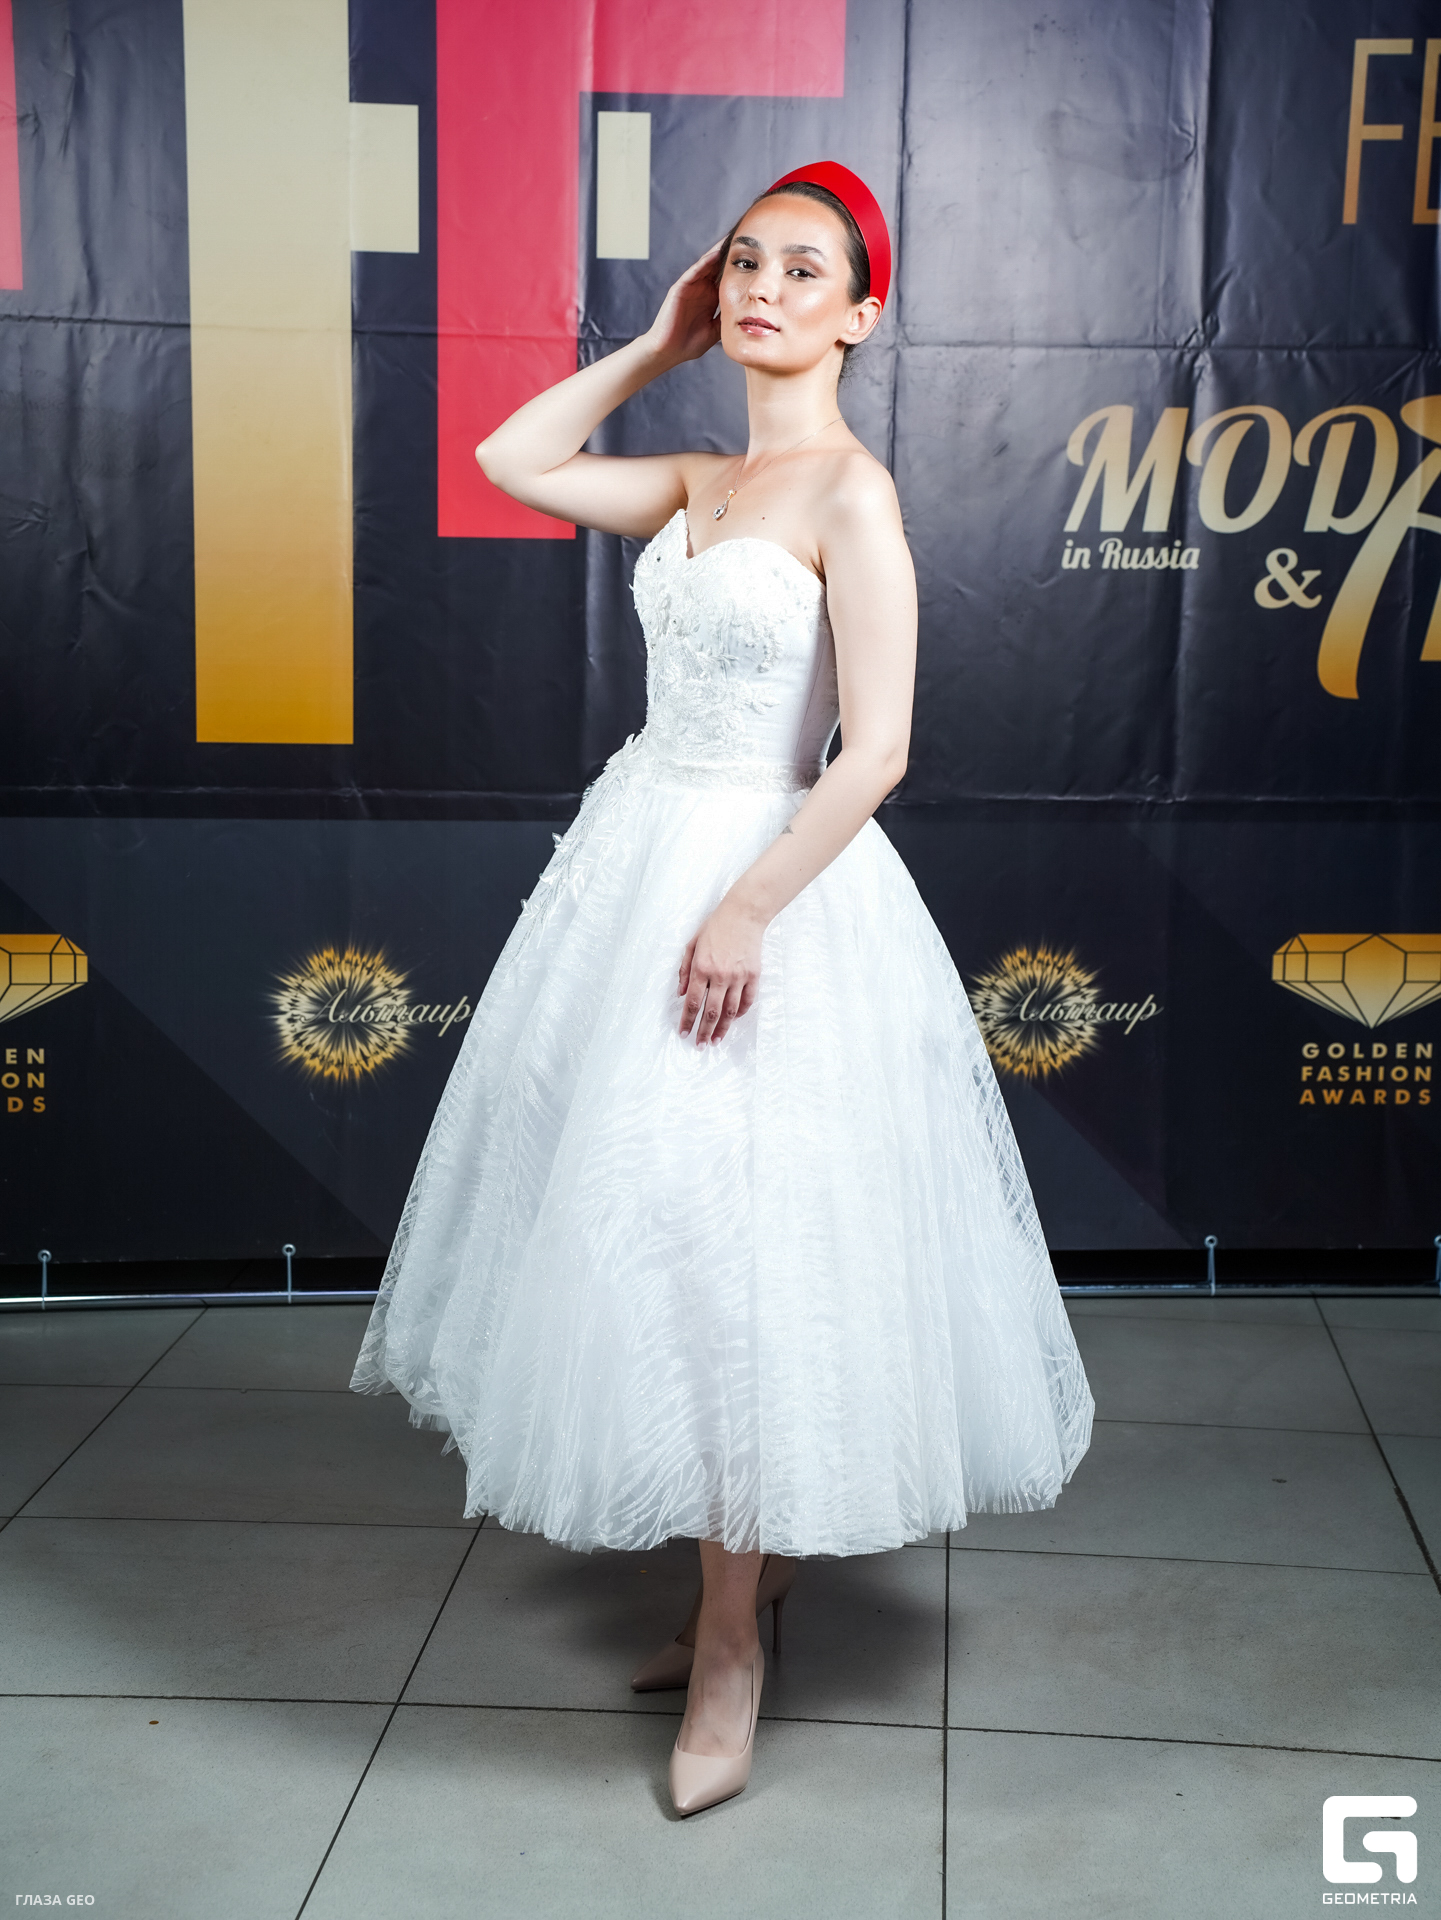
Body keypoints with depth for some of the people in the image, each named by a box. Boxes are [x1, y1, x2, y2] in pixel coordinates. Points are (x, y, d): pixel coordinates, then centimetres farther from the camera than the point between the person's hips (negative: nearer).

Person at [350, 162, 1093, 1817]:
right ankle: (747, 1566, 28)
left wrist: (749, 911, -21)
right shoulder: (701, 478, 11)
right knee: (650, 1225, 12)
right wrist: (659, 342, 14)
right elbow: (513, 463, 18)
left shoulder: (850, 490, -12)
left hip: (767, 878, -8)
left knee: (727, 1248, -6)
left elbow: (875, 749, -17)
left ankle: (731, 1645, 8)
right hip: (642, 856, 8)